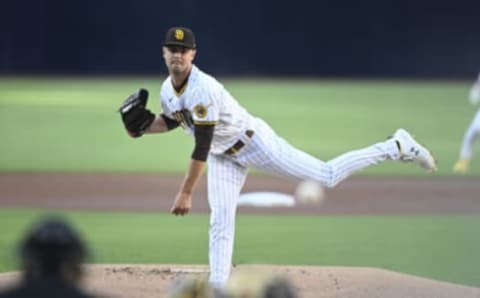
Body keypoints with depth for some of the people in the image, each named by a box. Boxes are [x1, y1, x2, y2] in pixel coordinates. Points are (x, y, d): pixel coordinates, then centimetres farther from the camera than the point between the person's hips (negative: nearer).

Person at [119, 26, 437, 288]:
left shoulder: (203, 89, -32)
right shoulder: (167, 90, -5)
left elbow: (202, 146, -32)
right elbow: (171, 122, 16)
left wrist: (186, 193, -29)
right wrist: (142, 125, -6)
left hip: (253, 141, -8)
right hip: (224, 157, 8)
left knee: (327, 176, -7)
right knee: (221, 220, -1)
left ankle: (397, 147, 4)